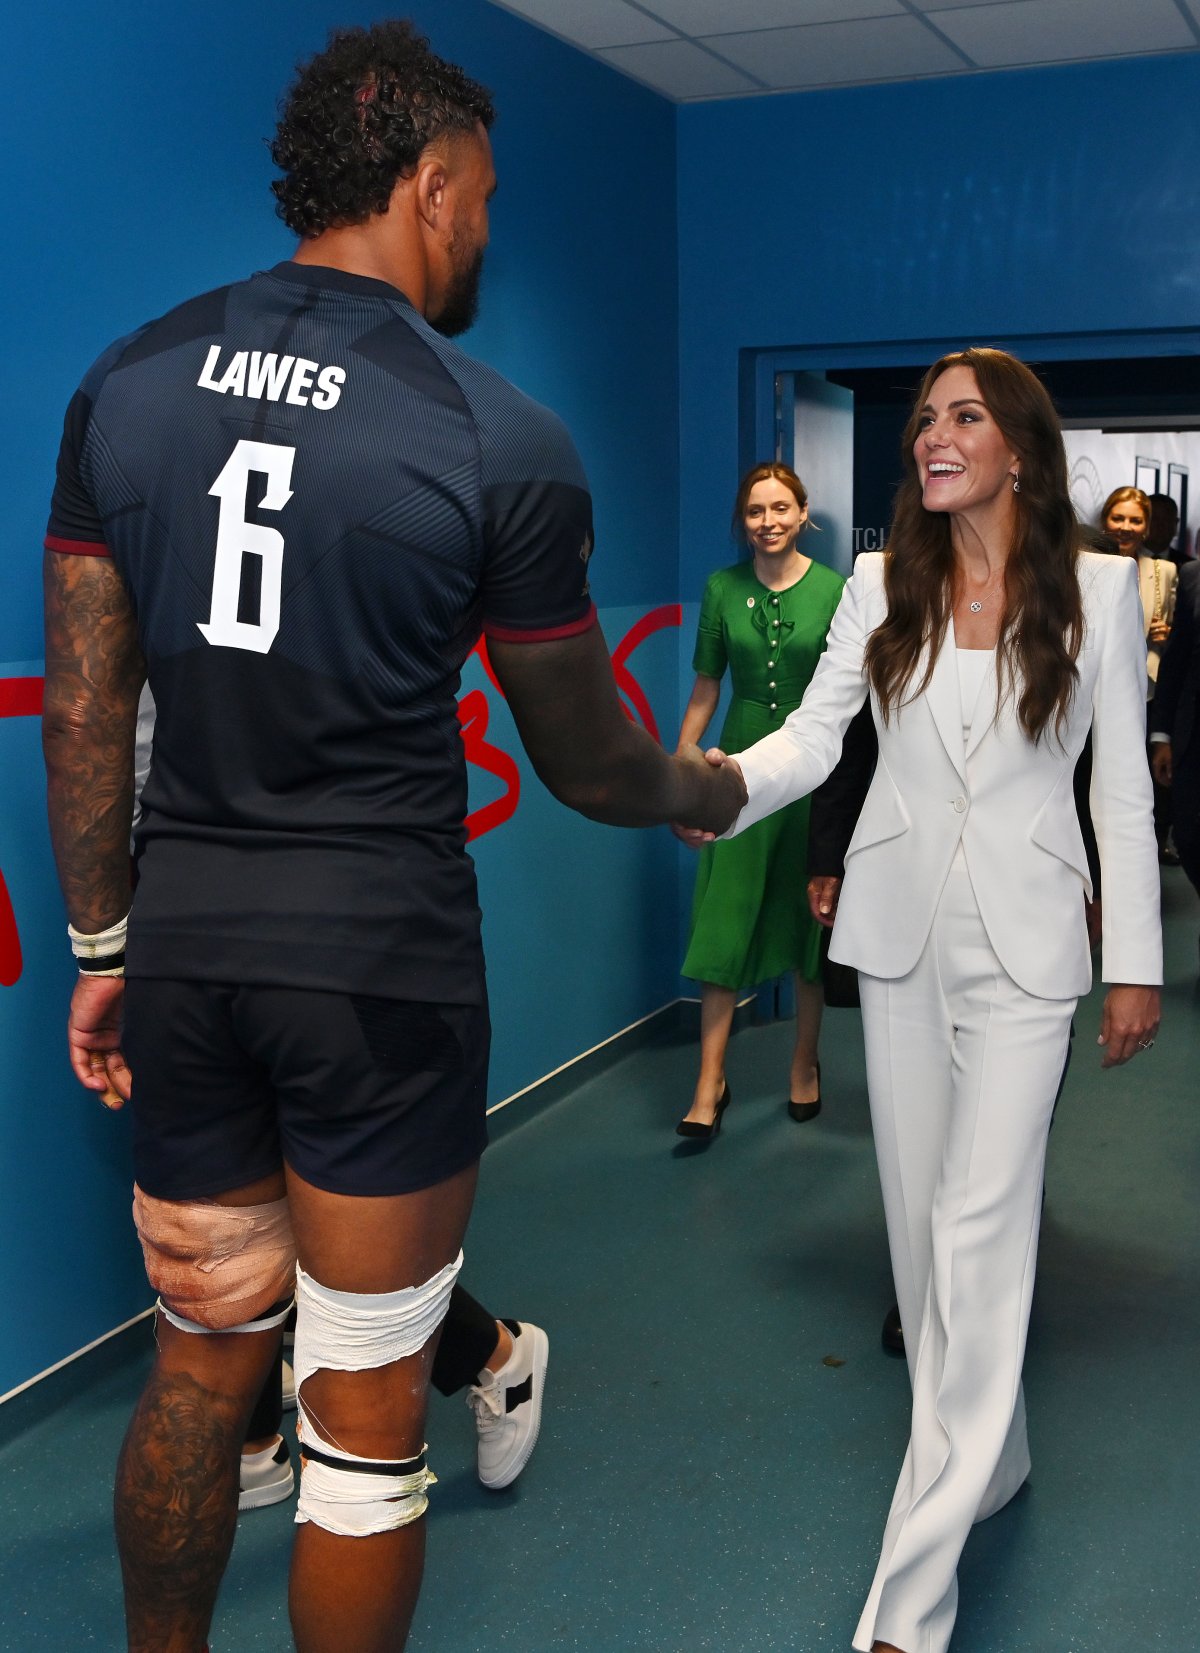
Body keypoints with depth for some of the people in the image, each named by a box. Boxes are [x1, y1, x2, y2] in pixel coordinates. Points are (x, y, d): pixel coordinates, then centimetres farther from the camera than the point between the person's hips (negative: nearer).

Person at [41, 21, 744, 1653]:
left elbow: (84, 706, 4)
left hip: (185, 940, 5)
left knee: (200, 1364, 22)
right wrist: (711, 791, 21)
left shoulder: (128, 383, 2)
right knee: (366, 1411, 12)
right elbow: (589, 767, -1)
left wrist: (103, 946, 15)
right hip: (383, 962, -4)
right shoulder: (503, 442, -10)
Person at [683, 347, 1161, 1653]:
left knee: (979, 1225, -9)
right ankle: (988, 1457, 36)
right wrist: (728, 779, -24)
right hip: (901, 928, 4)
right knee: (921, 1210, 12)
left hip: (1025, 942, -3)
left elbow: (1122, 786, 0)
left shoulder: (1097, 590, -2)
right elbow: (813, 735, -2)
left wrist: (1137, 962, -1)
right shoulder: (882, 586, 4)